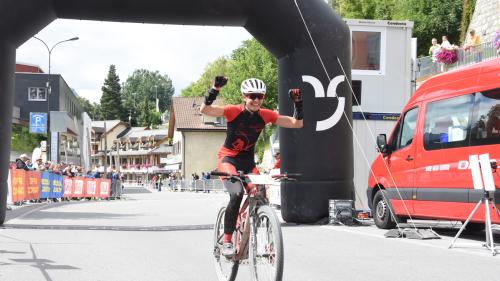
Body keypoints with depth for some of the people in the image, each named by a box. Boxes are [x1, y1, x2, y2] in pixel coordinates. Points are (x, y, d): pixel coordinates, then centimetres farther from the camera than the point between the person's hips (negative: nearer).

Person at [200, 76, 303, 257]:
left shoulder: (265, 115, -6)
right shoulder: (234, 111, -17)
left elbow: (297, 123, -5)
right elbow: (205, 110, -31)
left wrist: (298, 104, -19)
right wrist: (215, 89, -44)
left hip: (248, 161, 4)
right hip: (228, 158, -4)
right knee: (237, 194, -28)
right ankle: (227, 241, -16)